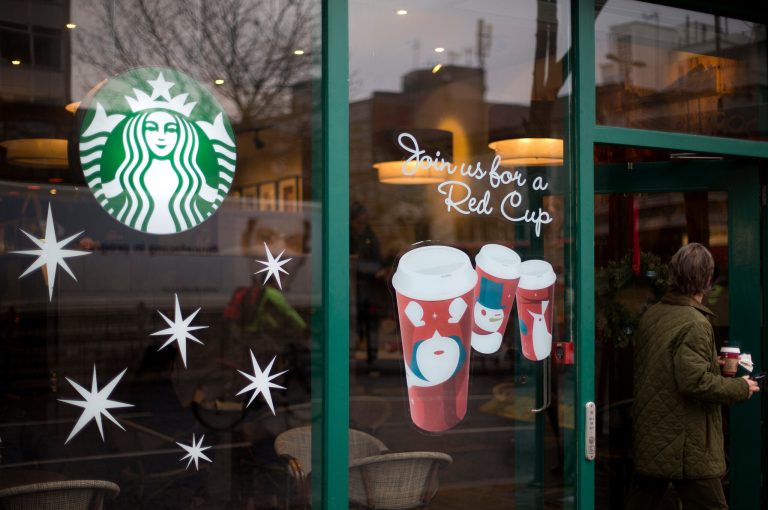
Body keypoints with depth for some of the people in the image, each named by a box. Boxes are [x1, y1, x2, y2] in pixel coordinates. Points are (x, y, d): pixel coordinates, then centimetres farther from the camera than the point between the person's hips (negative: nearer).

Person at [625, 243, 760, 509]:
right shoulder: (695, 323, -17)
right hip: (686, 446, -8)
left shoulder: (651, 315, 8)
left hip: (648, 439, 8)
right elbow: (694, 382, -25)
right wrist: (740, 387, -10)